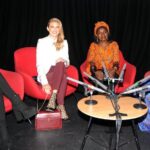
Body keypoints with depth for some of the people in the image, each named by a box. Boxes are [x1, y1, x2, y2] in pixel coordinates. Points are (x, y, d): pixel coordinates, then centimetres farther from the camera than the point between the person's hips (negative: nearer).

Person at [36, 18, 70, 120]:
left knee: (61, 64, -33)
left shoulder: (64, 43, 14)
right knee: (60, 65, -34)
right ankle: (61, 106, -35)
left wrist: (64, 61, -14)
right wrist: (44, 82, -21)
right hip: (46, 75, -3)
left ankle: (53, 98, -34)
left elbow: (67, 63, 13)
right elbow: (39, 64, -7)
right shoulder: (42, 42, 1)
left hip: (59, 76, 3)